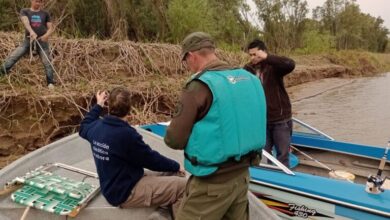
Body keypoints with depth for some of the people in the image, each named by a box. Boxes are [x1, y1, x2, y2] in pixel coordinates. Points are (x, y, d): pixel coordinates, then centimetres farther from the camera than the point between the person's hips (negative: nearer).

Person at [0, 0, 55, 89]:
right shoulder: (24, 11, 5)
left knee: (47, 63, -5)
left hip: (42, 42, 0)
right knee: (12, 57, -10)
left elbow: (50, 28, 6)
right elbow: (25, 22, -15)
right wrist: (31, 31, -36)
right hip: (28, 40, 0)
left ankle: (51, 83, 3)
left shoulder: (45, 14, 9)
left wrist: (46, 35, -17)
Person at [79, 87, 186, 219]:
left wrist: (99, 105, 29)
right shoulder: (127, 134, -28)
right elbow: (152, 159, -16)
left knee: (170, 177, 16)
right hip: (126, 193, -9)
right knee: (182, 186, -14)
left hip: (114, 188, 9)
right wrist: (176, 166, 1)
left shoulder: (96, 127, -3)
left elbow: (83, 128, 24)